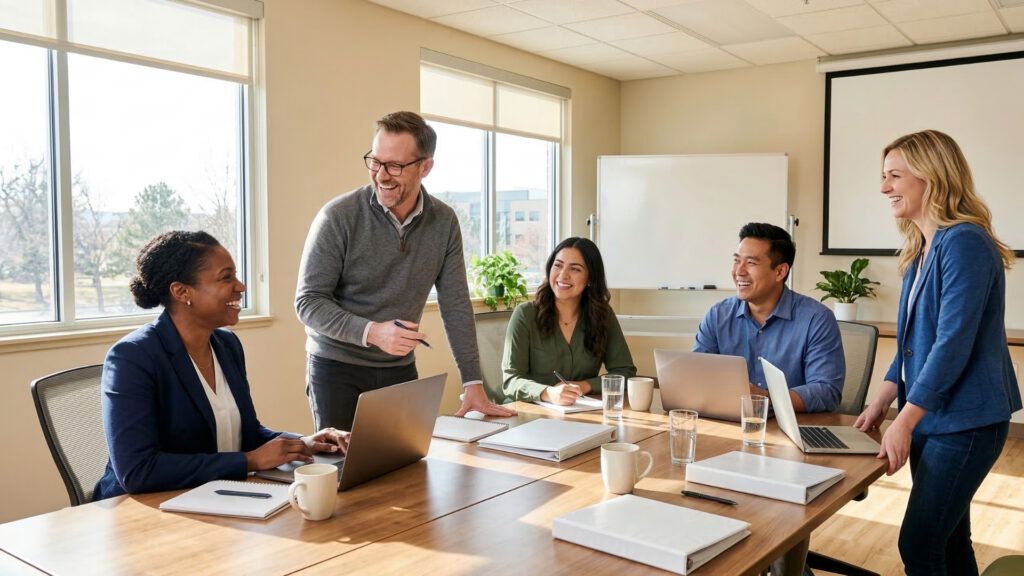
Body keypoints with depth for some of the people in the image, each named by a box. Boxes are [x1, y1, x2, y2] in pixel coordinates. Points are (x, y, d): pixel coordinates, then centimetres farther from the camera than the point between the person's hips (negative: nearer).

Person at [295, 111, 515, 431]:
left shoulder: (444, 222, -3)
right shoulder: (338, 217, -14)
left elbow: (456, 306, -1)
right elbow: (308, 302, -13)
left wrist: (473, 385, -4)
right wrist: (372, 332, -28)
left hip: (400, 369, 3)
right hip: (337, 368, -3)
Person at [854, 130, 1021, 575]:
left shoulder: (965, 243, -17)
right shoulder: (921, 251, 10)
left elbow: (953, 344, -22)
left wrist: (904, 422, -21)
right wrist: (883, 401, 7)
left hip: (964, 423, -8)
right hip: (930, 419, 9)